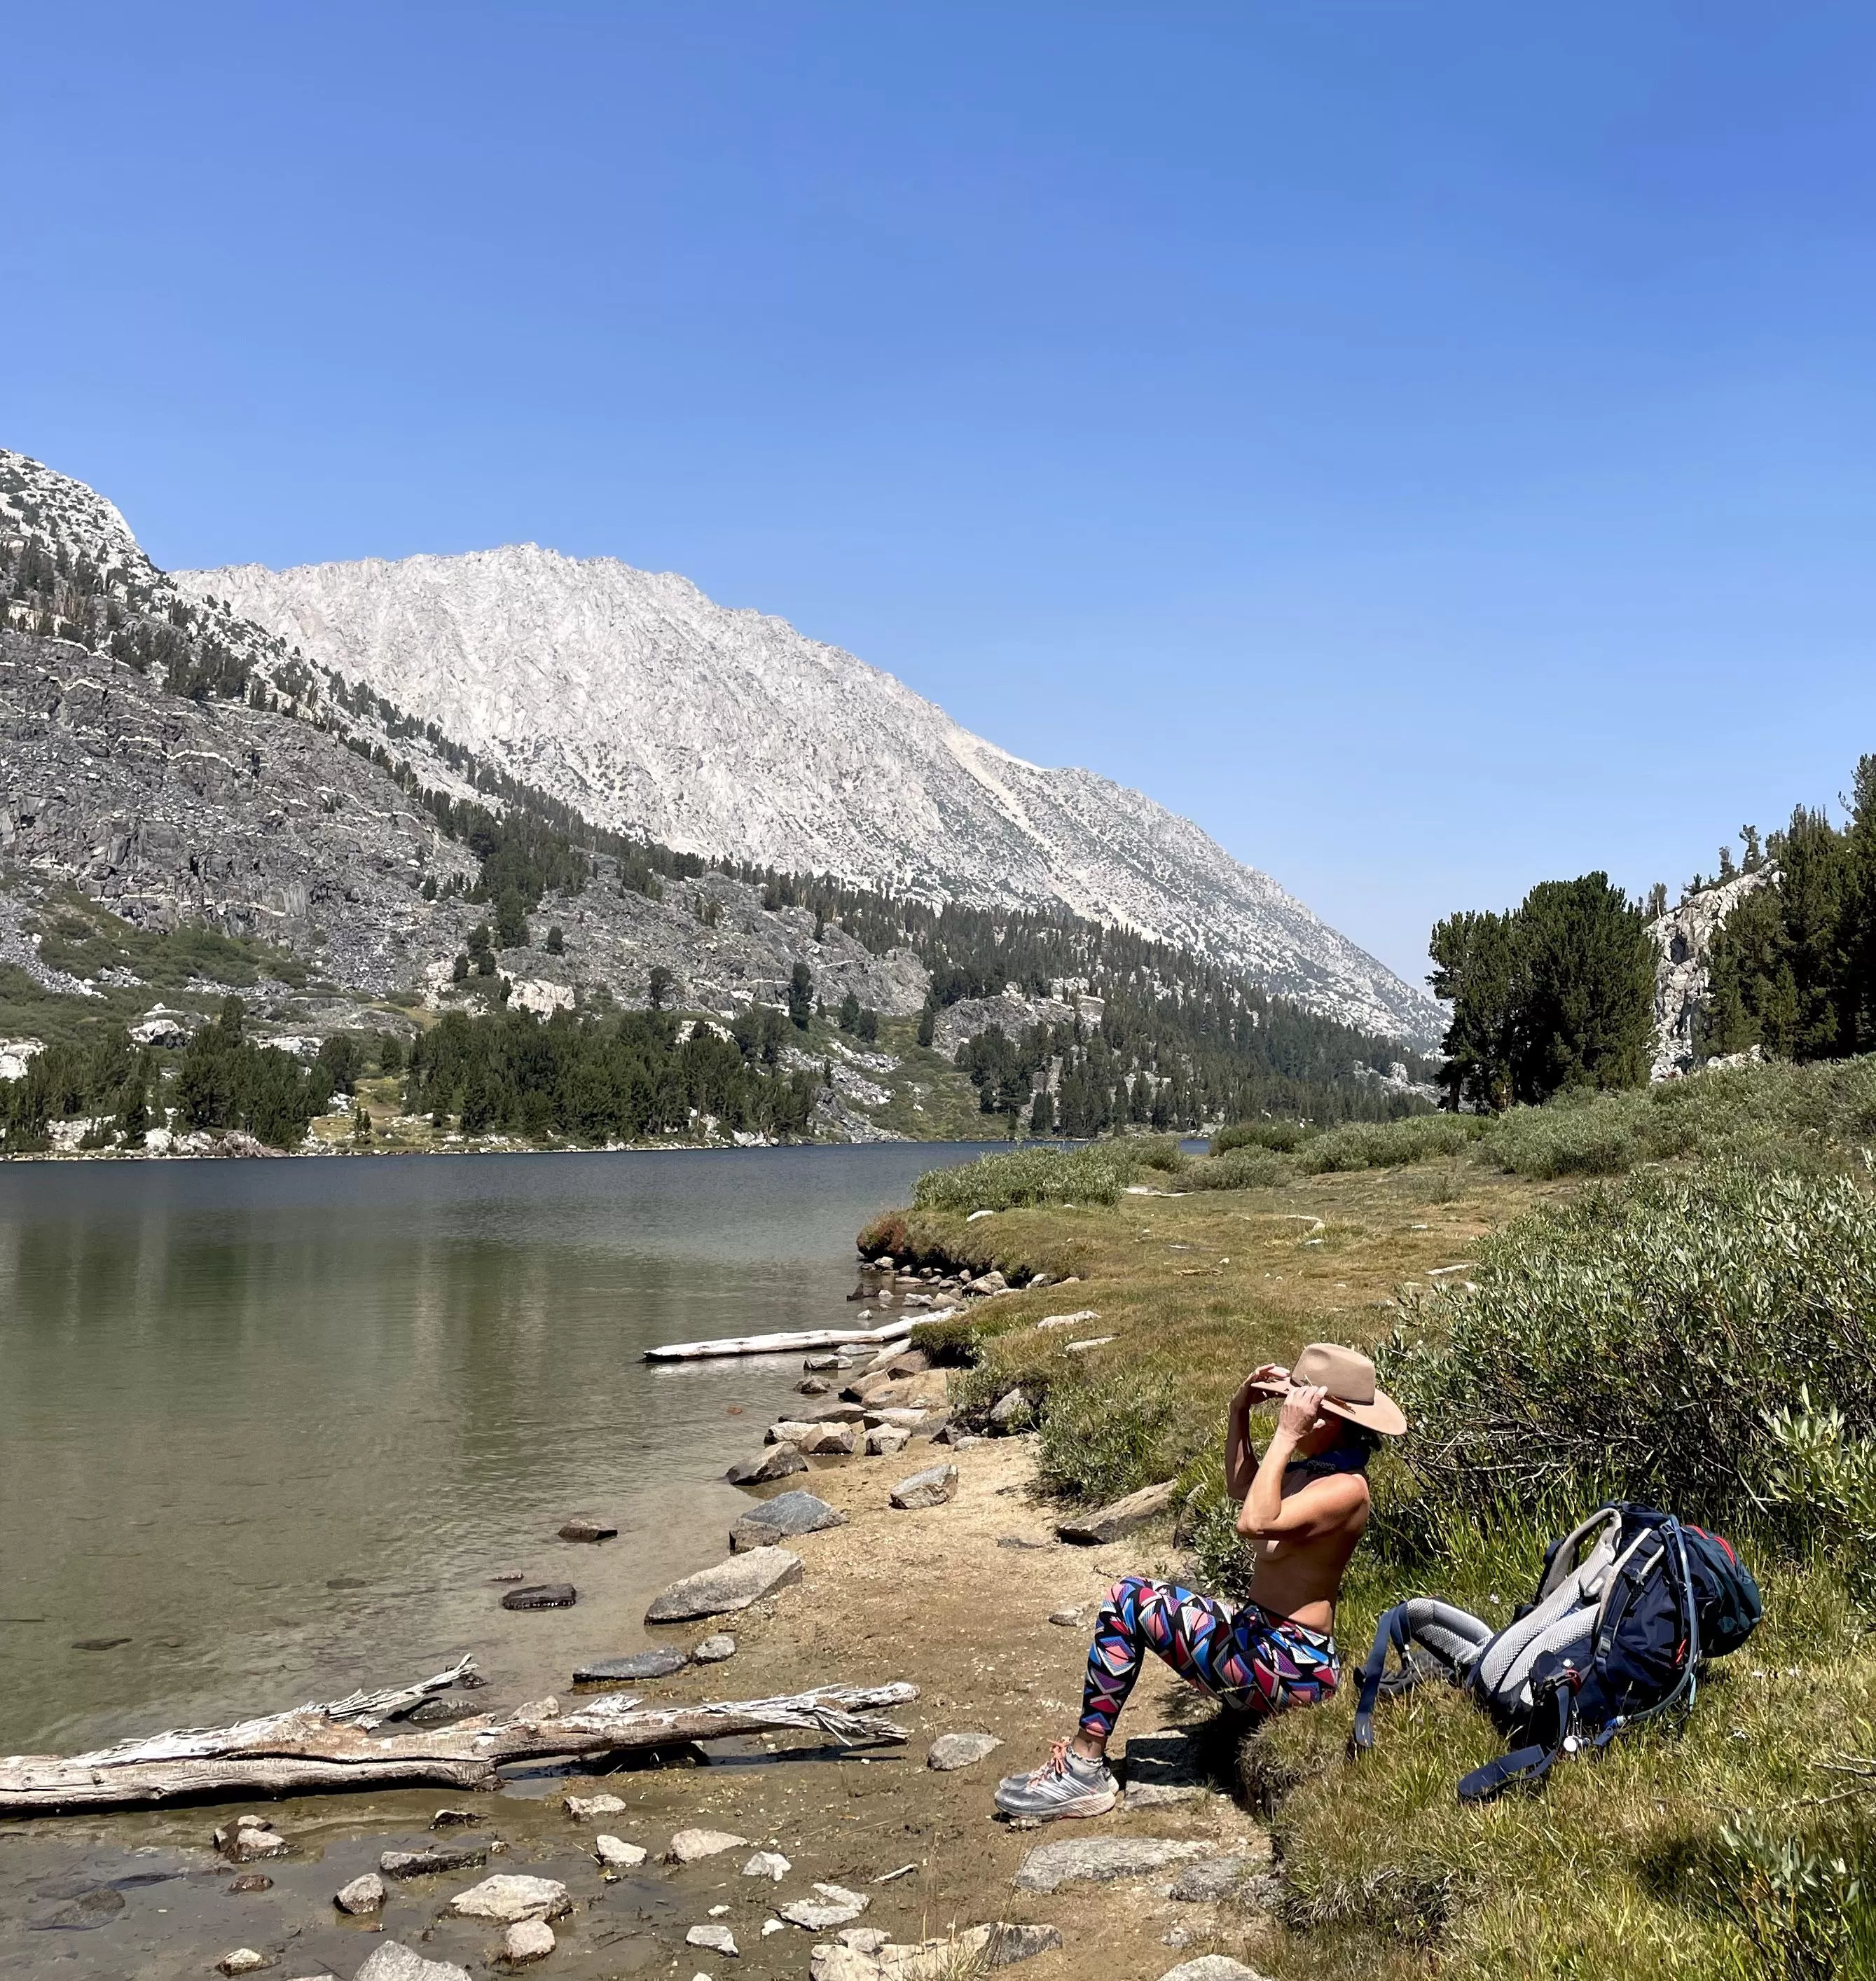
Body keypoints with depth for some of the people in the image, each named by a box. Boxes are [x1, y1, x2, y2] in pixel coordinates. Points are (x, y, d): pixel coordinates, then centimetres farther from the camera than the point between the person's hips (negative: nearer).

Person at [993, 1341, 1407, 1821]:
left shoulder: (1346, 1487, -20)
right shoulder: (1312, 1466, 9)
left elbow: (1256, 1523, -38)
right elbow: (1241, 1485, 28)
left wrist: (1286, 1436, -32)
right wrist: (1239, 1411, 16)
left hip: (1292, 1668, -11)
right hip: (1259, 1638, 11)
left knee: (1129, 1600, -14)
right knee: (1130, 1600, 16)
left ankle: (1084, 1768, -6)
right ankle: (1085, 1753, 15)